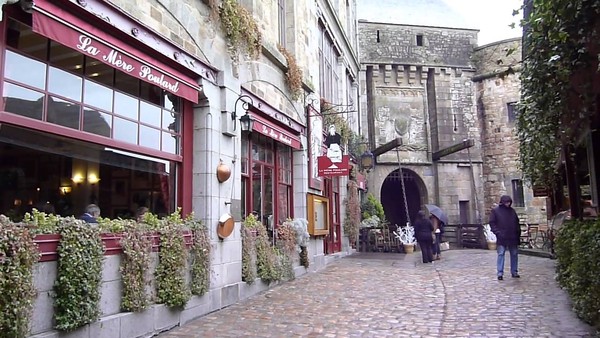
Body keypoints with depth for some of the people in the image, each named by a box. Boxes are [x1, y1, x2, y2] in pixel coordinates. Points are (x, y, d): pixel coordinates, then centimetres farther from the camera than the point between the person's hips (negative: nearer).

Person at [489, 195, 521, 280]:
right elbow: (492, 223, -4)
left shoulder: (512, 211, 13)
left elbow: (517, 222, 19)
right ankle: (500, 273, -3)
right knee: (501, 254, -6)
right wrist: (497, 232, -15)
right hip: (501, 238, -5)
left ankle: (514, 272, 20)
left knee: (514, 254, 10)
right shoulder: (495, 211, -1)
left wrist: (518, 232, 10)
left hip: (513, 238, 5)